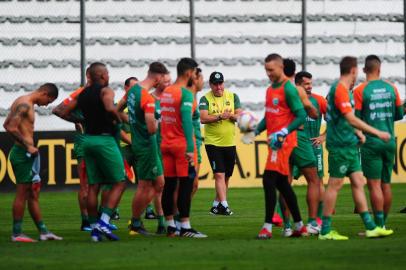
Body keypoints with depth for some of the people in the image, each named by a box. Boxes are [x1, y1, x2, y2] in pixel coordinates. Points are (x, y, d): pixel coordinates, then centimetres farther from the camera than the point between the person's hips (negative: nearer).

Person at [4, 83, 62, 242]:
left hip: (22, 152, 10)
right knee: (22, 193, -5)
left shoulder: (22, 102, 16)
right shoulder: (25, 105, -15)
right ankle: (17, 233, -2)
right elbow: (11, 128, -24)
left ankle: (43, 231, 17)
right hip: (23, 154, -10)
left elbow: (7, 125, 23)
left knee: (33, 194, 13)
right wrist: (28, 145, -21)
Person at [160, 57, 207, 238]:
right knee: (186, 185, -5)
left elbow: (160, 119, 14)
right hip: (182, 146, -8)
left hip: (166, 145, 8)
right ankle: (185, 227, -8)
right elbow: (186, 119, -20)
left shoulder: (165, 93, 12)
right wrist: (190, 147, -23)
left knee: (169, 185, 8)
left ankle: (170, 226, 12)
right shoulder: (185, 94, -12)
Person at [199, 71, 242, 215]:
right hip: (213, 143, -4)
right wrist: (220, 117, -25)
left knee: (226, 177, 9)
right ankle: (224, 205, -17)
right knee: (219, 175, -13)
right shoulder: (205, 99, -3)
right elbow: (203, 118, -15)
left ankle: (216, 204, 21)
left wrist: (231, 116, -19)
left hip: (230, 143, 4)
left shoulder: (233, 97, 7)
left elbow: (240, 116, 1)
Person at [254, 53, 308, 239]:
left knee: (269, 180, -13)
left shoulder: (288, 89, -11)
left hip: (283, 142, -9)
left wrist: (284, 132, -24)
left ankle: (268, 227, -12)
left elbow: (301, 116, -15)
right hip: (273, 141, 9)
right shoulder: (270, 89, 16)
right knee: (282, 183, 12)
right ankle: (299, 226, 19)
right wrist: (257, 130, 8)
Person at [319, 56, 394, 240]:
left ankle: (370, 227, 10)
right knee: (335, 185, -5)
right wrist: (377, 133, -20)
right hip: (340, 145, -10)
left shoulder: (344, 89, 16)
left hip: (349, 145, 10)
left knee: (358, 183, 8)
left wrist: (358, 133, 10)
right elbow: (351, 119, -22)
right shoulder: (340, 90, -16)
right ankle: (325, 231, -1)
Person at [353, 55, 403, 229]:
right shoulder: (391, 88, 4)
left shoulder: (360, 91, -9)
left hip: (371, 142, -5)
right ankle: (383, 223, 16)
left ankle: (379, 225, -10)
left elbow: (355, 119, -10)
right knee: (386, 184, 11)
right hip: (390, 142, 5)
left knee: (374, 184, -5)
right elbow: (399, 114, 12)